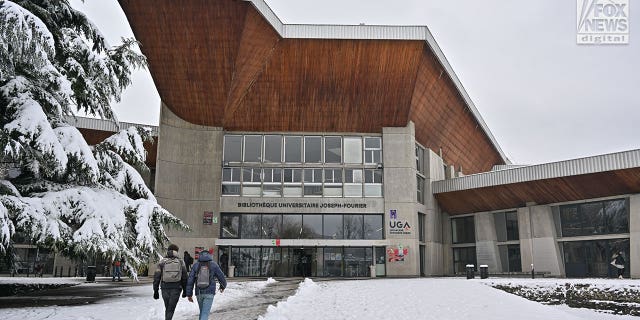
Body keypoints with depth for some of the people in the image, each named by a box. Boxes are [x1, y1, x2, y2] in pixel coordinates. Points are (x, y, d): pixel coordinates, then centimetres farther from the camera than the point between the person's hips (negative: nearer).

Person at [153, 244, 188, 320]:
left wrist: (155, 291, 4)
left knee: (167, 308, 19)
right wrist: (185, 290, 13)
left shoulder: (162, 262, 4)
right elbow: (184, 277, 5)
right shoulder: (181, 262, 4)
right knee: (171, 309, 1)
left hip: (165, 288, 1)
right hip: (176, 289, -1)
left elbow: (156, 277, 0)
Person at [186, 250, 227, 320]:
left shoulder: (196, 266, 6)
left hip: (199, 293, 3)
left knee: (202, 312, 22)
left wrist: (189, 295, 6)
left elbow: (190, 281, 1)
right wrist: (223, 286, 26)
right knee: (205, 313, -7)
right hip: (209, 293, -3)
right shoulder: (213, 265, 1)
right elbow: (221, 278, 6)